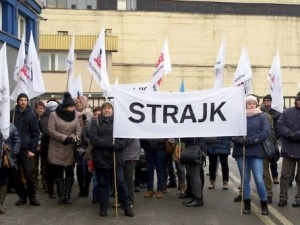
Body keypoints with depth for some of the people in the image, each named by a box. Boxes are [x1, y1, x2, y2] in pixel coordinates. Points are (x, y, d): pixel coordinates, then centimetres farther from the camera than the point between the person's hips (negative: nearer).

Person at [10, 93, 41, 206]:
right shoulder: (12, 113, 6)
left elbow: (35, 133, 0)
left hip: (25, 148, -2)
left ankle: (32, 197, 8)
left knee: (28, 173, -3)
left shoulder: (32, 115, 1)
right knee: (16, 174, 5)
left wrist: (33, 149, -6)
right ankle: (22, 196, 16)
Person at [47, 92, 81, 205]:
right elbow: (51, 130, -14)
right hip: (57, 150, -3)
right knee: (58, 173, 4)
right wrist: (64, 138, -21)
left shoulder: (74, 115, 4)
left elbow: (78, 130, 1)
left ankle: (67, 195, 15)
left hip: (70, 150, 3)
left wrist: (73, 138, -19)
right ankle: (61, 195, 12)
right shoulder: (54, 115, -8)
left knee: (70, 173, 6)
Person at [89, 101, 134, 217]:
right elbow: (93, 138, -8)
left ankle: (127, 207, 8)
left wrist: (116, 145, -17)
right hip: (101, 158, 0)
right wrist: (108, 144, -19)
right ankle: (103, 207, 18)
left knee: (121, 182, 0)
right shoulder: (95, 122, 6)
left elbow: (125, 139, 1)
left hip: (116, 157, 0)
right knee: (103, 183, 8)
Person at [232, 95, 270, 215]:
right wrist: (239, 139, -19)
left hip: (256, 152, -2)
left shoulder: (261, 116, 4)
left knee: (259, 180, -8)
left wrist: (250, 140, -16)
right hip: (241, 151, 2)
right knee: (245, 179, 9)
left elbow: (265, 133, -7)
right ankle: (247, 204, 20)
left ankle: (264, 205, 10)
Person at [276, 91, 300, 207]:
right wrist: (290, 134, -20)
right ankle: (283, 198, 16)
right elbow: (279, 126, -5)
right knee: (285, 175, 7)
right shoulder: (287, 112, 2)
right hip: (288, 149, 1)